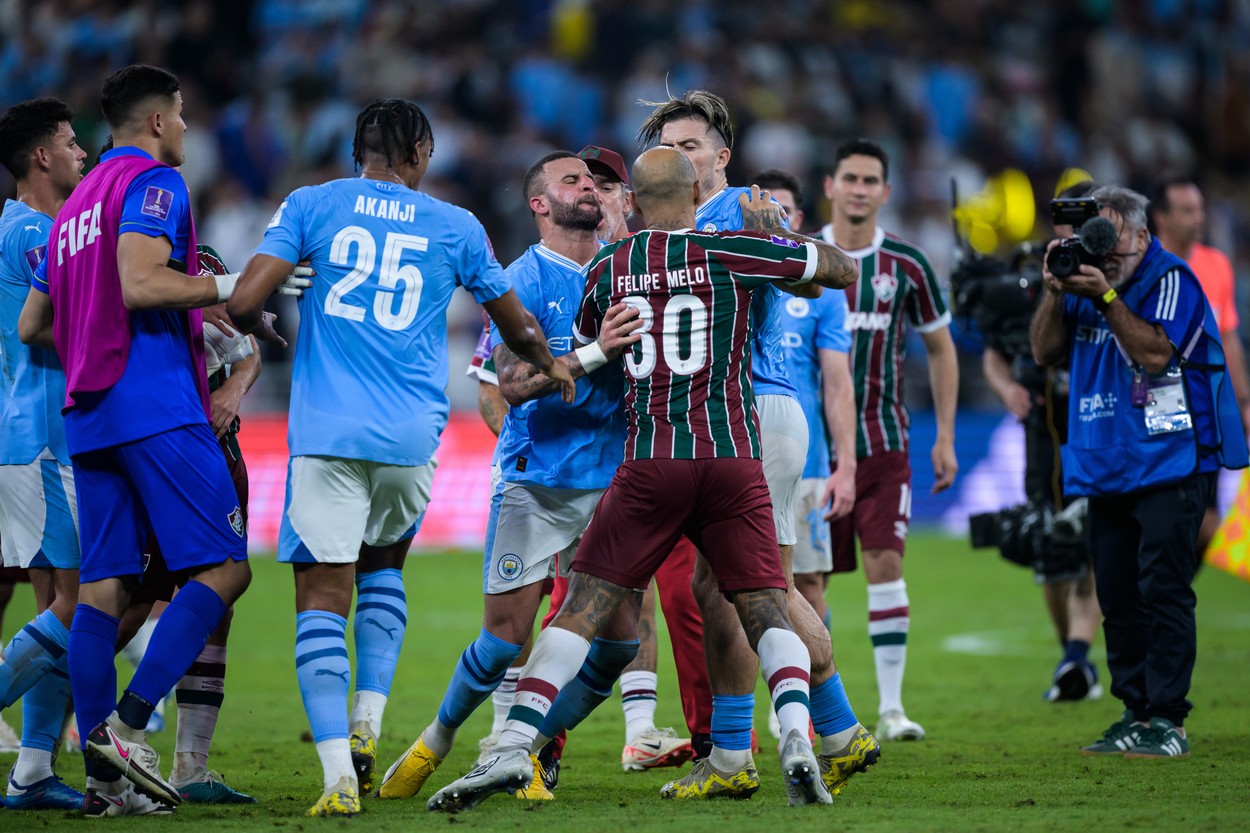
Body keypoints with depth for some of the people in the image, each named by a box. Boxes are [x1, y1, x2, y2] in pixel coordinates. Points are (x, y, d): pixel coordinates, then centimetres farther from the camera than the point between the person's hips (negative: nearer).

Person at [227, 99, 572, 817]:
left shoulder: (312, 206, 6)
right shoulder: (455, 227, 11)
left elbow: (244, 302, -3)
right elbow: (519, 329, 23)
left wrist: (256, 326, 21)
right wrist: (552, 365, 44)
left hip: (328, 433, -2)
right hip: (412, 436, 2)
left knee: (323, 593, -2)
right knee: (382, 566, 26)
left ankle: (339, 774, -14)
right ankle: (368, 723, 10)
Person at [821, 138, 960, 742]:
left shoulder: (906, 265, 1)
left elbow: (940, 348, 11)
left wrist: (945, 436, 7)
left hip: (882, 440, 0)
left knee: (886, 563, -10)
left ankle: (891, 708, -6)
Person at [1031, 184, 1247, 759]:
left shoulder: (1170, 279, -7)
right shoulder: (1087, 277, 12)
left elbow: (1156, 352, -19)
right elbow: (1045, 352, 8)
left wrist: (1106, 297, -21)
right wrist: (1055, 292, -6)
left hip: (1169, 466, -7)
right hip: (1107, 469, 7)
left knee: (1162, 590, -10)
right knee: (1117, 597, 7)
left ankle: (1166, 720, -8)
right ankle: (1135, 715, 14)